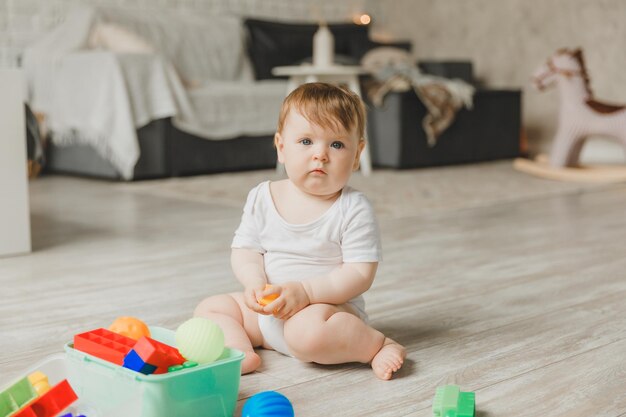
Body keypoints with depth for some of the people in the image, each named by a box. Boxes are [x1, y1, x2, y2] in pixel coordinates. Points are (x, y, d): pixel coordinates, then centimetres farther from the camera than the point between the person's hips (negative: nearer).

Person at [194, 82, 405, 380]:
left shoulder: (354, 210, -12)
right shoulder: (262, 198, 1)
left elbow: (360, 274, -16)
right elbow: (245, 250, 4)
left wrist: (305, 291, -25)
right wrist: (255, 283, -18)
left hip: (330, 305, -6)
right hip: (266, 310, 6)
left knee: (307, 329, -37)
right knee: (209, 308, 1)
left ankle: (376, 345, -14)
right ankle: (241, 353, -21)